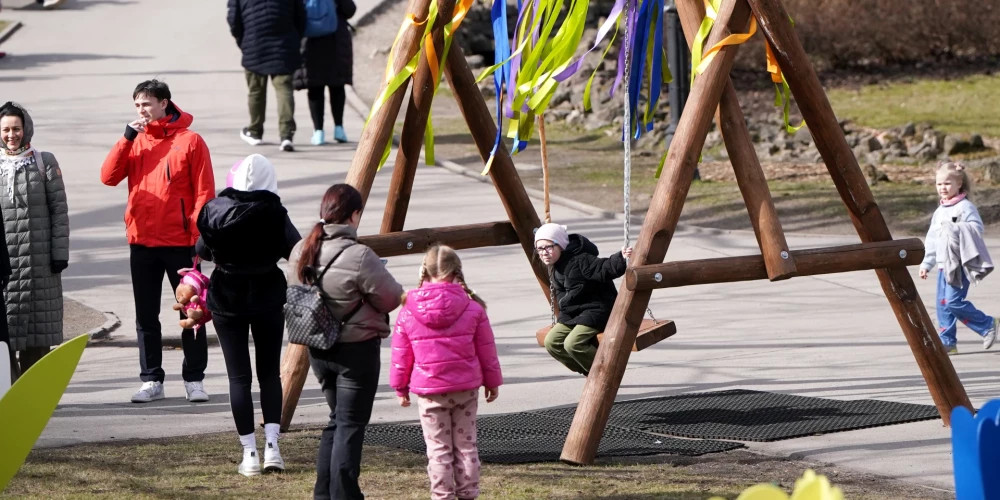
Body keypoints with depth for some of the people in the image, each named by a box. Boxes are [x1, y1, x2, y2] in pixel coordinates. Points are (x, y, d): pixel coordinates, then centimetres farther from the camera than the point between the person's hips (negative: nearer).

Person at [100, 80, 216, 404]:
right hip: (142, 242, 4)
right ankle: (151, 380, 13)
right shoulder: (136, 141, 8)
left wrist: (199, 239, -12)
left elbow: (204, 194, -6)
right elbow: (109, 177, -3)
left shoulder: (190, 142, -4)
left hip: (180, 243, -4)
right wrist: (127, 138, -12)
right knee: (146, 315, 7)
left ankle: (194, 378, 11)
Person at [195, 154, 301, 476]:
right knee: (269, 372, 12)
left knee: (238, 376, 5)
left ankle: (249, 453, 1)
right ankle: (271, 446, 0)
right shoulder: (273, 214, -13)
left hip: (227, 299, 0)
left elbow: (202, 250, 4)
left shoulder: (215, 210, -8)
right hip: (268, 296, 0)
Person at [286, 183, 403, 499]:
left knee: (337, 420, 19)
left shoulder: (301, 252, 1)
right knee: (350, 425, -1)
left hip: (318, 348, 7)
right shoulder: (359, 257, -21)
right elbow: (391, 299, -12)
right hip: (357, 349, -7)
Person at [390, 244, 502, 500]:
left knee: (438, 448, 4)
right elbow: (486, 352, 2)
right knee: (465, 445, 11)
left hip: (428, 390, -1)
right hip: (466, 388, 1)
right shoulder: (473, 308, -5)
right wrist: (493, 382, 15)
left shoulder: (408, 312, -6)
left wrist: (400, 387, 13)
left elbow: (401, 356, 0)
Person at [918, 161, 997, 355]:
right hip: (943, 265, 8)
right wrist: (926, 263, 21)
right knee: (942, 303, 4)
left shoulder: (965, 207, -6)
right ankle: (947, 342, 9)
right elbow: (931, 239, 24)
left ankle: (987, 325, 1)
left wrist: (957, 230, -28)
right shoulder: (939, 211, 20)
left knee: (953, 301, -15)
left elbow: (977, 228, -16)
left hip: (960, 264, -8)